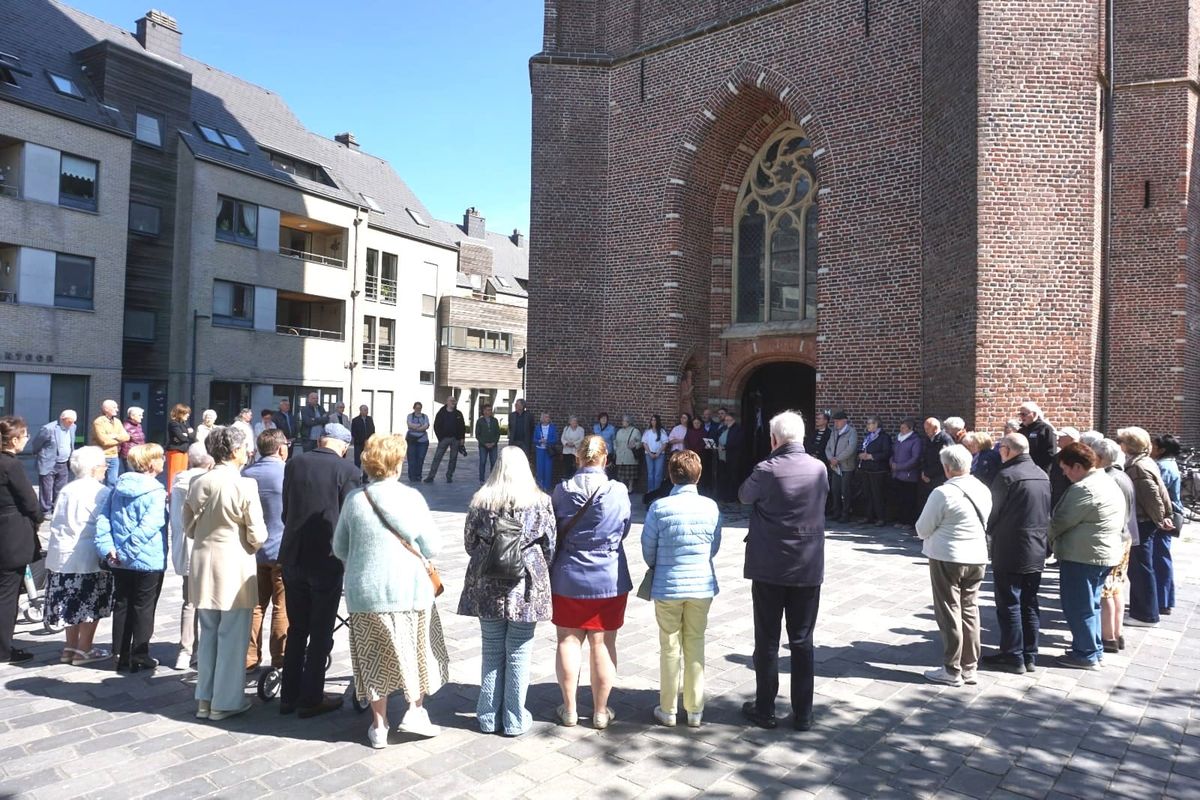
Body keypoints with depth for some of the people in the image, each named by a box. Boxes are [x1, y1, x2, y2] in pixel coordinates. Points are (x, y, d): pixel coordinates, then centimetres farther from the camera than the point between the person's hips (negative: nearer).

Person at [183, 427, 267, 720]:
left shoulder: (197, 483, 0)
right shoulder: (245, 485, -16)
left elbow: (189, 526, 9)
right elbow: (257, 535, -14)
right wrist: (252, 545, 7)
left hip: (204, 565, 6)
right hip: (234, 567, -6)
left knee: (208, 634, 17)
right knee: (232, 637, 5)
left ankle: (204, 699, 24)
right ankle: (226, 702, 13)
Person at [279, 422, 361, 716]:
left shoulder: (294, 463, 2)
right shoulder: (349, 470, -10)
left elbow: (286, 510, 9)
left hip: (292, 557, 4)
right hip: (327, 560, -4)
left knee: (296, 629, 16)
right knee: (320, 633, 8)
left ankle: (288, 696, 23)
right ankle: (311, 699, 14)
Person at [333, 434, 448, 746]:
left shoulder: (354, 499, -2)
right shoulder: (410, 497, -10)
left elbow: (340, 548, 7)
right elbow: (433, 546, -8)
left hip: (364, 591, 3)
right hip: (409, 589, -2)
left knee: (374, 656, 14)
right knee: (419, 650, 18)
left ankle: (379, 726, 23)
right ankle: (415, 710, 17)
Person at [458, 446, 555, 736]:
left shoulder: (480, 500, -1)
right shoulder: (540, 502, -5)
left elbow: (469, 543, 7)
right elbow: (550, 546, 0)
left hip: (487, 586, 2)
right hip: (525, 587, -2)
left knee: (492, 652, 13)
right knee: (519, 653, 8)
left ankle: (489, 717, 22)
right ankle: (514, 720, 17)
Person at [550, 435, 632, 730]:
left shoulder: (562, 490, -9)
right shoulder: (618, 491, -12)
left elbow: (554, 531, 2)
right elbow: (624, 531, 1)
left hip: (568, 578, 1)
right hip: (609, 580, -1)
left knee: (569, 641, 12)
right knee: (603, 644, 9)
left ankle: (569, 709, 22)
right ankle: (600, 711, 20)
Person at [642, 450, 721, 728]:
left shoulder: (659, 507, -12)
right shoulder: (711, 507, -6)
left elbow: (648, 548, -4)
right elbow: (714, 548, 4)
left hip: (667, 587, -2)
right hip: (702, 585, 2)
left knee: (670, 647, 11)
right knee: (695, 646, 13)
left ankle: (668, 710, 21)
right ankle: (695, 710, 22)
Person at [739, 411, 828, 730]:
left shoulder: (767, 470, -15)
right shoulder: (819, 469, -2)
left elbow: (744, 496, 3)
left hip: (769, 568, -3)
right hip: (809, 568, 3)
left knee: (767, 641, 9)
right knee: (802, 642, 11)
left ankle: (764, 709, 18)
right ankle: (803, 714, 17)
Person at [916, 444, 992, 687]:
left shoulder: (943, 493, -18)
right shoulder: (984, 490, 3)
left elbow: (922, 529, -11)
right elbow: (986, 524, 12)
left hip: (947, 558, -6)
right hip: (977, 558, 6)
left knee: (950, 614, 3)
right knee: (970, 611, 14)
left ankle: (952, 671, 9)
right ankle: (969, 667, 21)